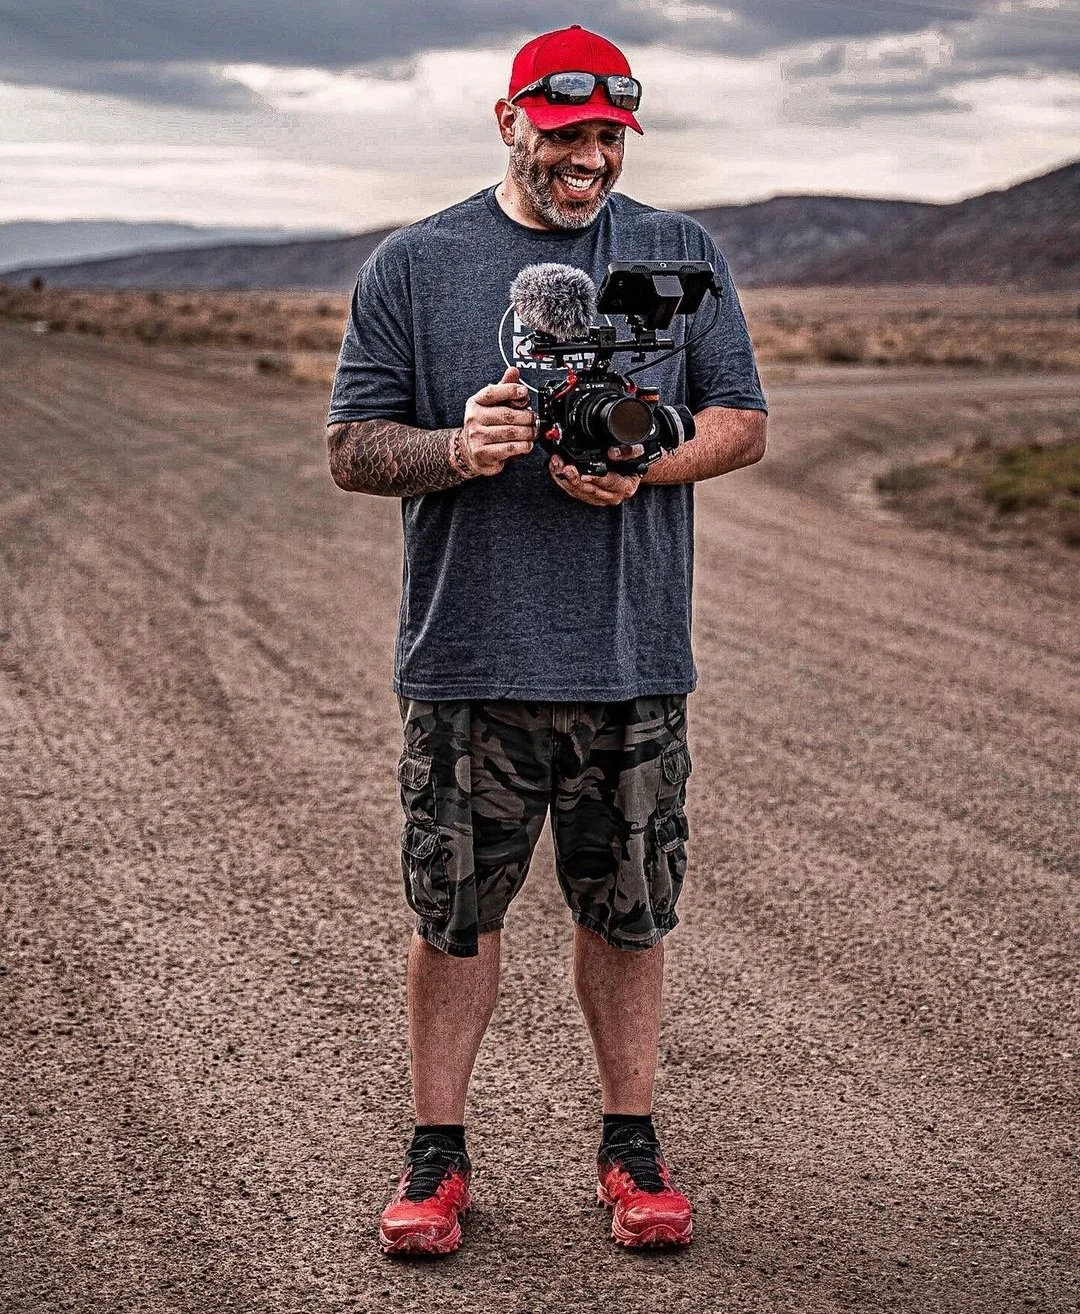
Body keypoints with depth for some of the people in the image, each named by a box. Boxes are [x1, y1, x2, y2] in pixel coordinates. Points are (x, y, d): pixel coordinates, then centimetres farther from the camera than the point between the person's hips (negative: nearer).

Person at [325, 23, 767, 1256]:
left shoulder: (680, 255, 9)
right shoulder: (414, 266, 4)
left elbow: (742, 420, 8)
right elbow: (353, 448, 3)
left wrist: (642, 465, -11)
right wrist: (453, 446, -17)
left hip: (634, 657, 1)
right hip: (469, 655, -1)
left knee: (625, 914, 9)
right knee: (454, 912, 5)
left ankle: (630, 1143, 24)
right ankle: (438, 1154, 19)